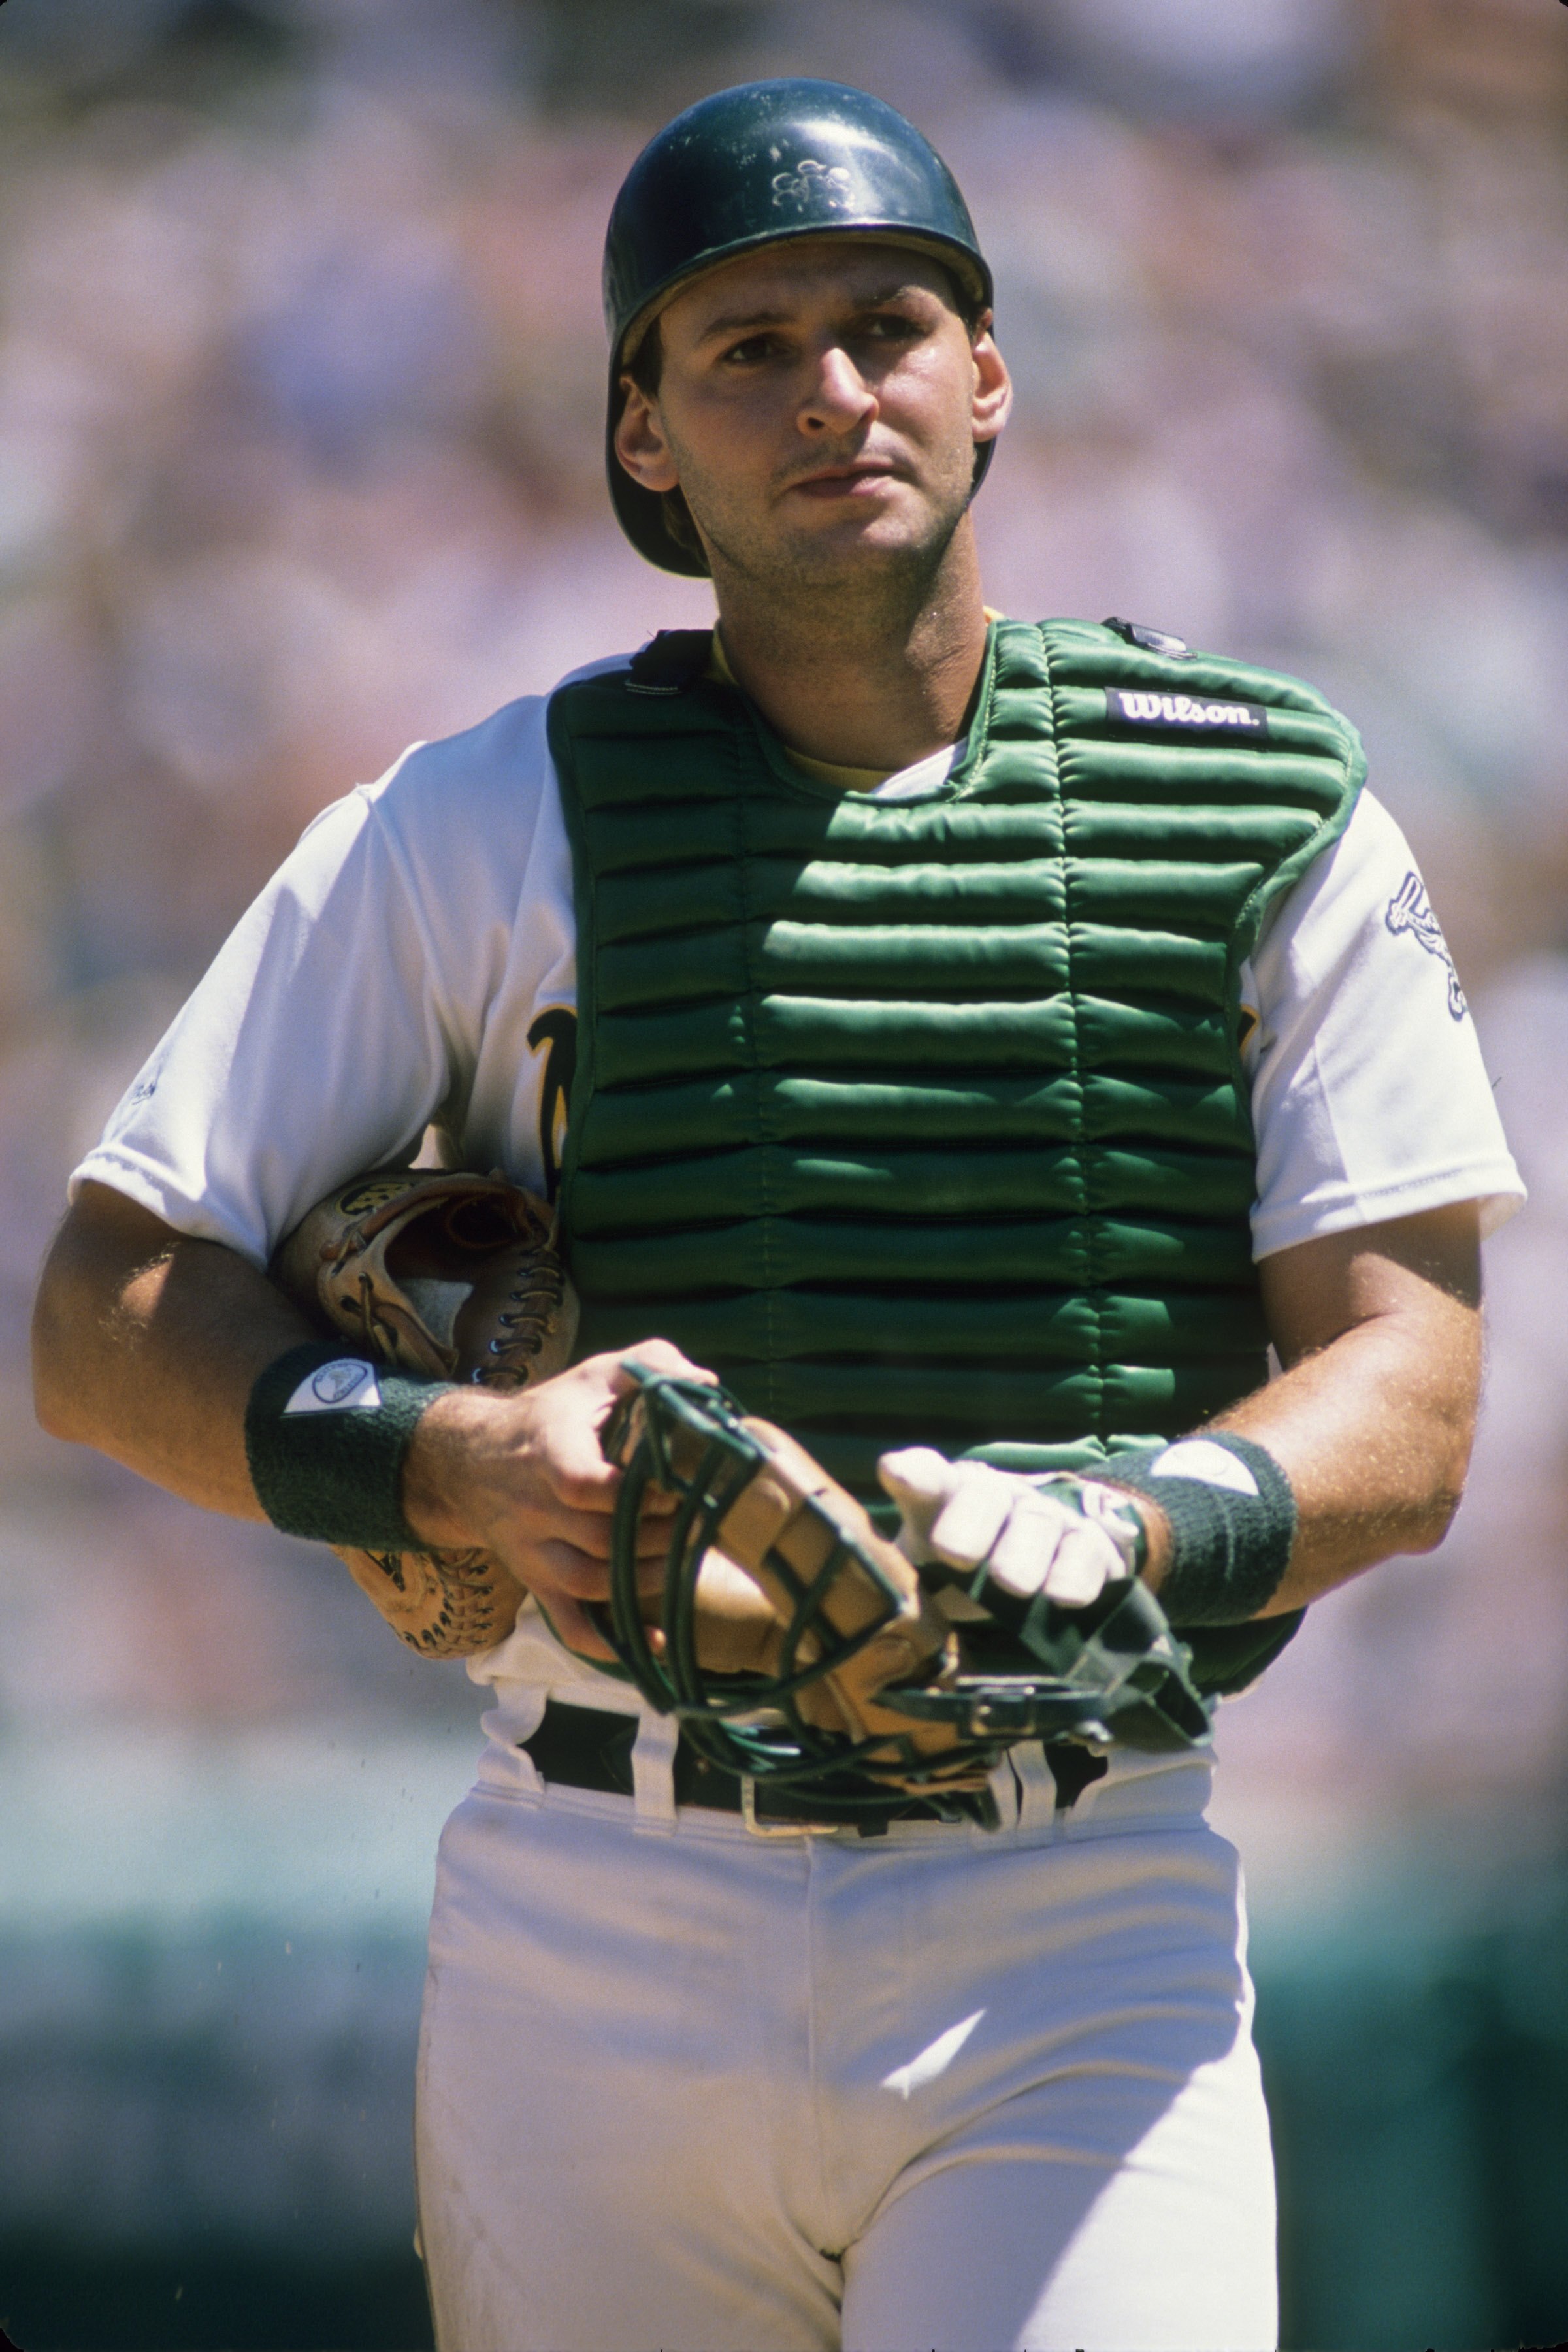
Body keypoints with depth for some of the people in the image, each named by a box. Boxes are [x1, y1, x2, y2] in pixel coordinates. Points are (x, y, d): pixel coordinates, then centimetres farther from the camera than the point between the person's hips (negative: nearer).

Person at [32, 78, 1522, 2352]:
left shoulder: (1270, 822, 5)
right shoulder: (478, 830, 4)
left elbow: (1407, 1415, 0)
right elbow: (109, 1324, 1)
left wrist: (1111, 1522, -22)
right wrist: (454, 1461, -18)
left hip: (1079, 1945, -1)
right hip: (598, 1952, 1)